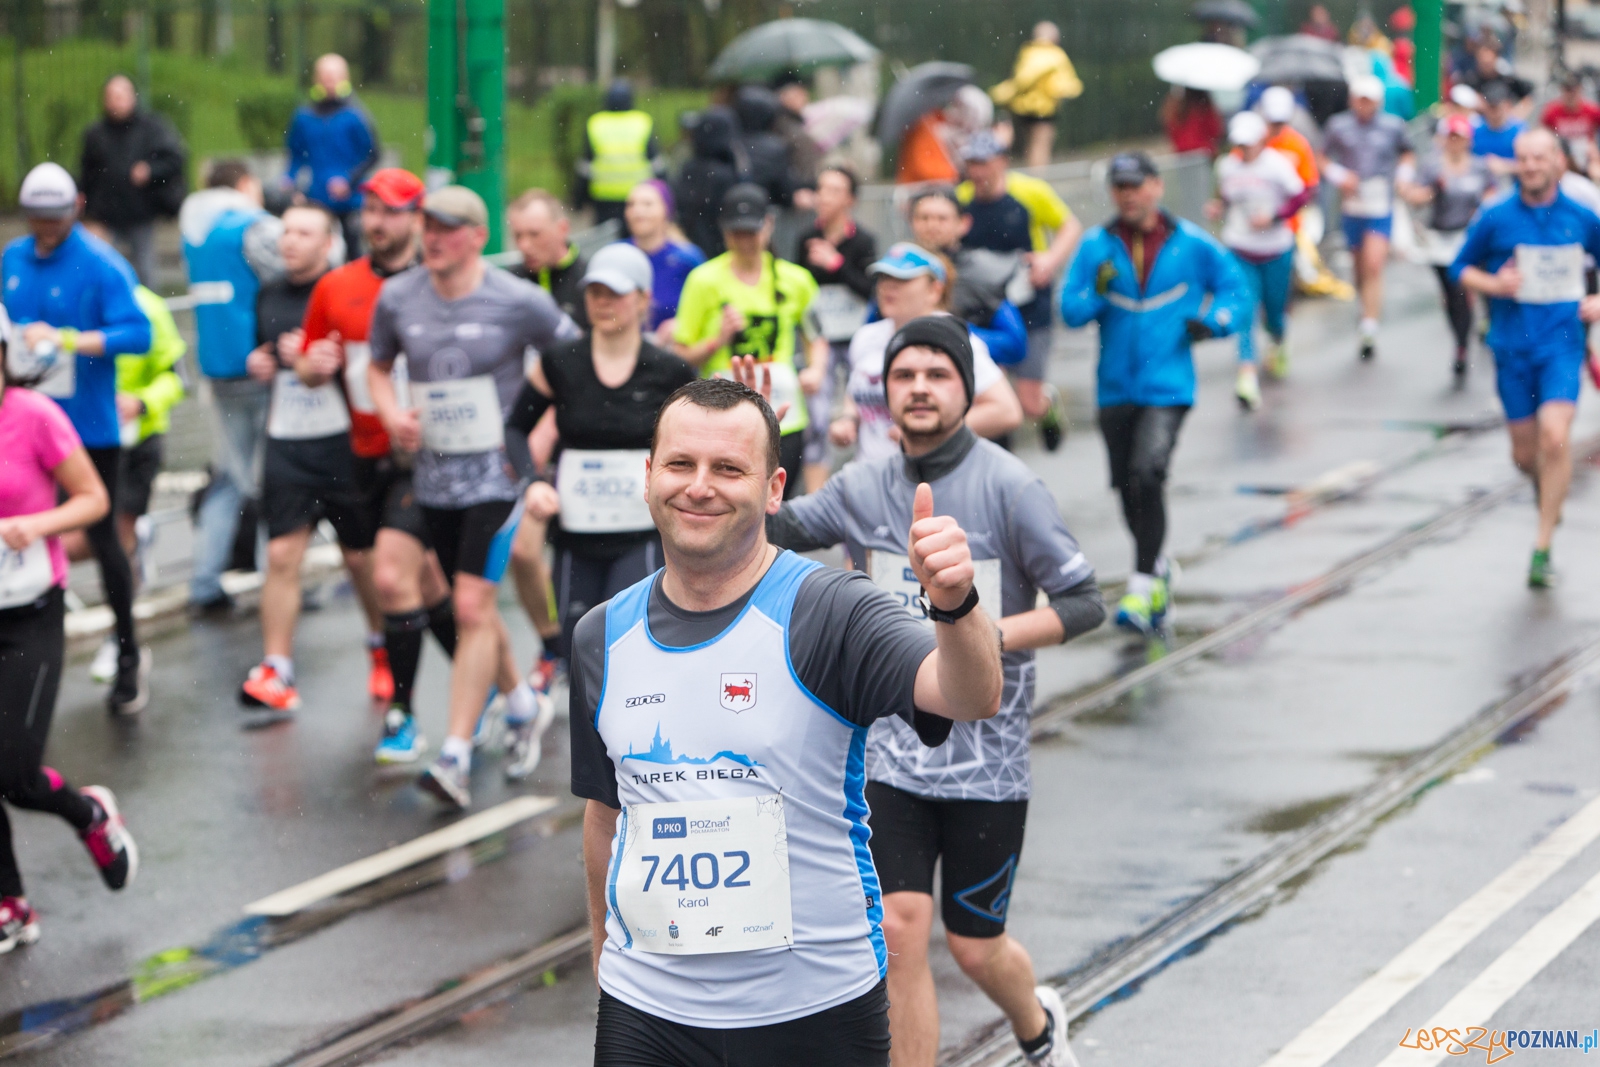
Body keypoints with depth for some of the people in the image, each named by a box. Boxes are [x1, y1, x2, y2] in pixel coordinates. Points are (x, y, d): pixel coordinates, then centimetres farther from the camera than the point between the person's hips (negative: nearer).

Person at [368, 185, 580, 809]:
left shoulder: (519, 302, -9)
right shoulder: (397, 298, 2)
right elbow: (378, 366, 18)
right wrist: (391, 413, -2)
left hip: (496, 472, -5)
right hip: (433, 473, 5)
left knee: (472, 605, -14)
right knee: (469, 606, 15)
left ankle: (456, 757, -15)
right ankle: (519, 699, 41)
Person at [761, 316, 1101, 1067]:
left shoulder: (1007, 485, -10)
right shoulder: (865, 486, 3)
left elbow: (1085, 603, -9)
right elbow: (771, 533, 11)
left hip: (987, 752, -3)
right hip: (893, 748, 3)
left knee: (975, 946, 8)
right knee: (899, 929, -9)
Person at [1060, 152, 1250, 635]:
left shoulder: (1192, 243, 1)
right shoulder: (1097, 246, 4)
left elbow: (1235, 287, 10)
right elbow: (1071, 310, 1)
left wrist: (1213, 321, -8)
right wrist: (1096, 293, -19)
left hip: (1167, 384, -3)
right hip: (1116, 388, 3)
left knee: (1147, 474, -20)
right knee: (1127, 485, 10)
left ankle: (1143, 589, -16)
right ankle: (1157, 567, 34)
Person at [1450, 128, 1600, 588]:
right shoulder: (1495, 218, -2)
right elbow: (1461, 267, 8)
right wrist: (1493, 285, -11)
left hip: (1562, 345, -1)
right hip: (1512, 348, 1)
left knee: (1554, 436, -20)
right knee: (1525, 455, 8)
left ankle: (1542, 549, -13)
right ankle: (1546, 489, 46)